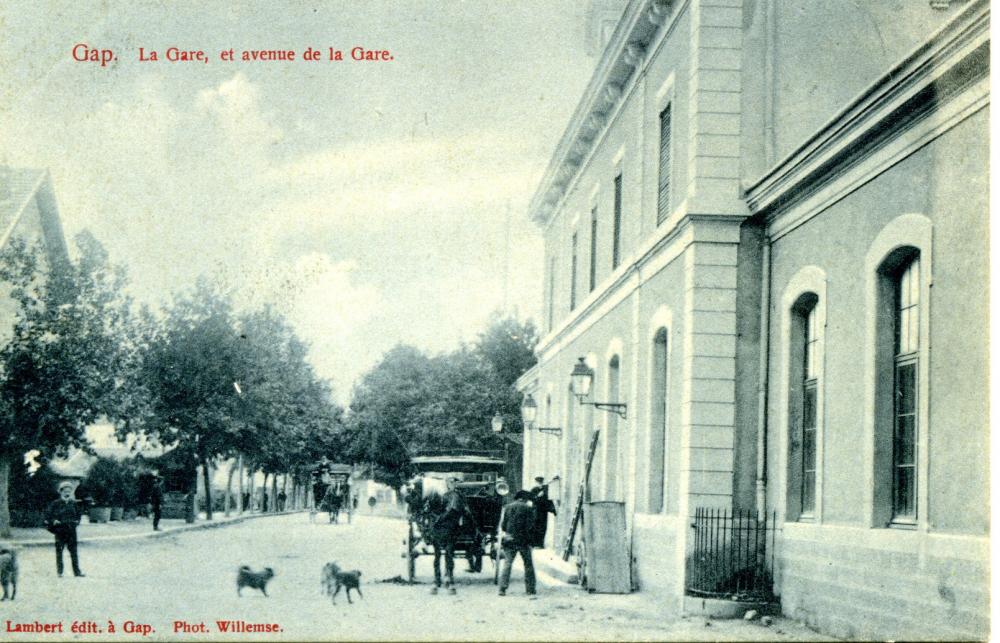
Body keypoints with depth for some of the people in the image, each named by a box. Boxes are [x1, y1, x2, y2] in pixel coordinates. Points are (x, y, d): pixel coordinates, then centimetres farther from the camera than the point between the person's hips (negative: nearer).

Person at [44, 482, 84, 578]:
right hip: (60, 530, -3)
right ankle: (59, 571, 11)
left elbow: (78, 514, 22)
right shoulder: (55, 504, -5)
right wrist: (54, 521, -13)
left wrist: (76, 521, 6)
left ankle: (77, 571, 7)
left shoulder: (74, 503, 9)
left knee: (74, 551, 4)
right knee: (59, 551, 3)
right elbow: (48, 513, -3)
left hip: (71, 530, 3)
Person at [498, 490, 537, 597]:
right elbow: (530, 526, -6)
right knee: (528, 565, 9)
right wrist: (530, 537, 5)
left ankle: (502, 589, -9)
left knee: (507, 564, 2)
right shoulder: (528, 508, -1)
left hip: (509, 540, 2)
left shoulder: (507, 508, 9)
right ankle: (530, 589, 9)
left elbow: (502, 525, 5)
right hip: (524, 540, -2)